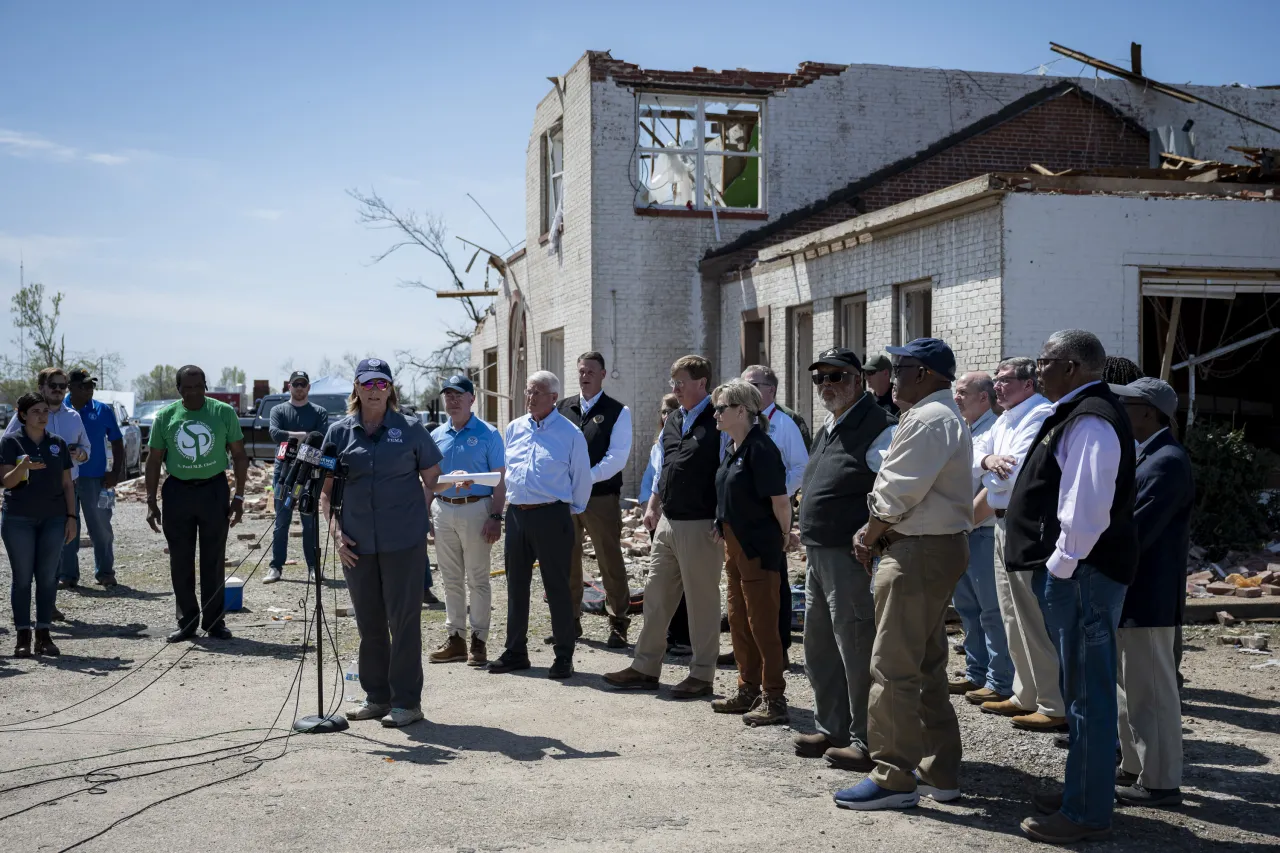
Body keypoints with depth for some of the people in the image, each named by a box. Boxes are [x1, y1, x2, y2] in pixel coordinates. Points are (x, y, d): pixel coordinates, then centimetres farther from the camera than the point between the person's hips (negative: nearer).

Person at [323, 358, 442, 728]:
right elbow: (326, 489, 9)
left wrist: (416, 514, -1)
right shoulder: (339, 432, 6)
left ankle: (406, 701, 8)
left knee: (404, 620, -1)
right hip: (357, 544, 3)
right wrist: (336, 532, -1)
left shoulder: (410, 429, 2)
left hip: (404, 541, -3)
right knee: (368, 622, 11)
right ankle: (376, 696, 24)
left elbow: (432, 477, 9)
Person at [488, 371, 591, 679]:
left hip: (552, 516, -5)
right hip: (516, 514, 6)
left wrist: (571, 510, 5)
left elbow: (581, 478, 0)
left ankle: (564, 657, 8)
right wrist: (511, 501, 16)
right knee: (516, 585, 12)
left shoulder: (570, 433, -5)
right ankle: (515, 651, 23)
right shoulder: (513, 429, 10)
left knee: (557, 588, -1)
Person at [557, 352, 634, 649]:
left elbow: (617, 457, -9)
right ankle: (569, 622, 21)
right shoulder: (562, 408, 12)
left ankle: (618, 625, 8)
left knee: (610, 563, 0)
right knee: (567, 562, 9)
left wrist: (586, 479, -17)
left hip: (602, 497, -4)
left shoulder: (617, 412, 0)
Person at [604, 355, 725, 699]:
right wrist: (653, 506, 17)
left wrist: (722, 522, -16)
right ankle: (645, 667, 20)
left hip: (700, 525, -8)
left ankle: (701, 674, 12)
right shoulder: (673, 421, 13)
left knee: (701, 601, 2)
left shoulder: (718, 423, -11)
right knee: (656, 596, 12)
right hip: (667, 522, 8)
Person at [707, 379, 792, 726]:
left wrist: (783, 535, -7)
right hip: (735, 544, 10)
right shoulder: (732, 448, 11)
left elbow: (780, 499, -19)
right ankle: (748, 690, 26)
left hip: (759, 547, -10)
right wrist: (723, 526, 15)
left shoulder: (760, 448, -18)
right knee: (738, 619, 15)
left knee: (763, 622, -3)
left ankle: (774, 699, 5)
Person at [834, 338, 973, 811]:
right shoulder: (947, 416, 19)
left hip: (919, 554, -11)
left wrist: (870, 535, -3)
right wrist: (876, 532, 6)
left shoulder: (927, 420, -16)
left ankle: (894, 777, -3)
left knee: (893, 667, -7)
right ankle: (939, 772, 22)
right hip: (940, 546, 11)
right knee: (927, 665, 15)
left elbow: (897, 493, -18)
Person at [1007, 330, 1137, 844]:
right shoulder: (1084, 413, 15)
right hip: (1077, 571, 11)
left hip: (1083, 574, -11)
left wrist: (1063, 565, -17)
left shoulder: (1089, 420, -18)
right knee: (1084, 690, 18)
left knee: (1088, 692, -4)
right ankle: (1085, 795, 30)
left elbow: (1086, 507, -25)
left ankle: (1087, 813, 4)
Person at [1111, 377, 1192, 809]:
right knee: (1130, 688, 18)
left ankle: (1159, 782, 7)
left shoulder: (1167, 462, -18)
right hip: (1130, 593, 10)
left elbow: (1137, 531, -23)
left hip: (1147, 596, -10)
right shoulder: (1145, 457, 13)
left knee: (1150, 690, -2)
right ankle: (1135, 768, 29)